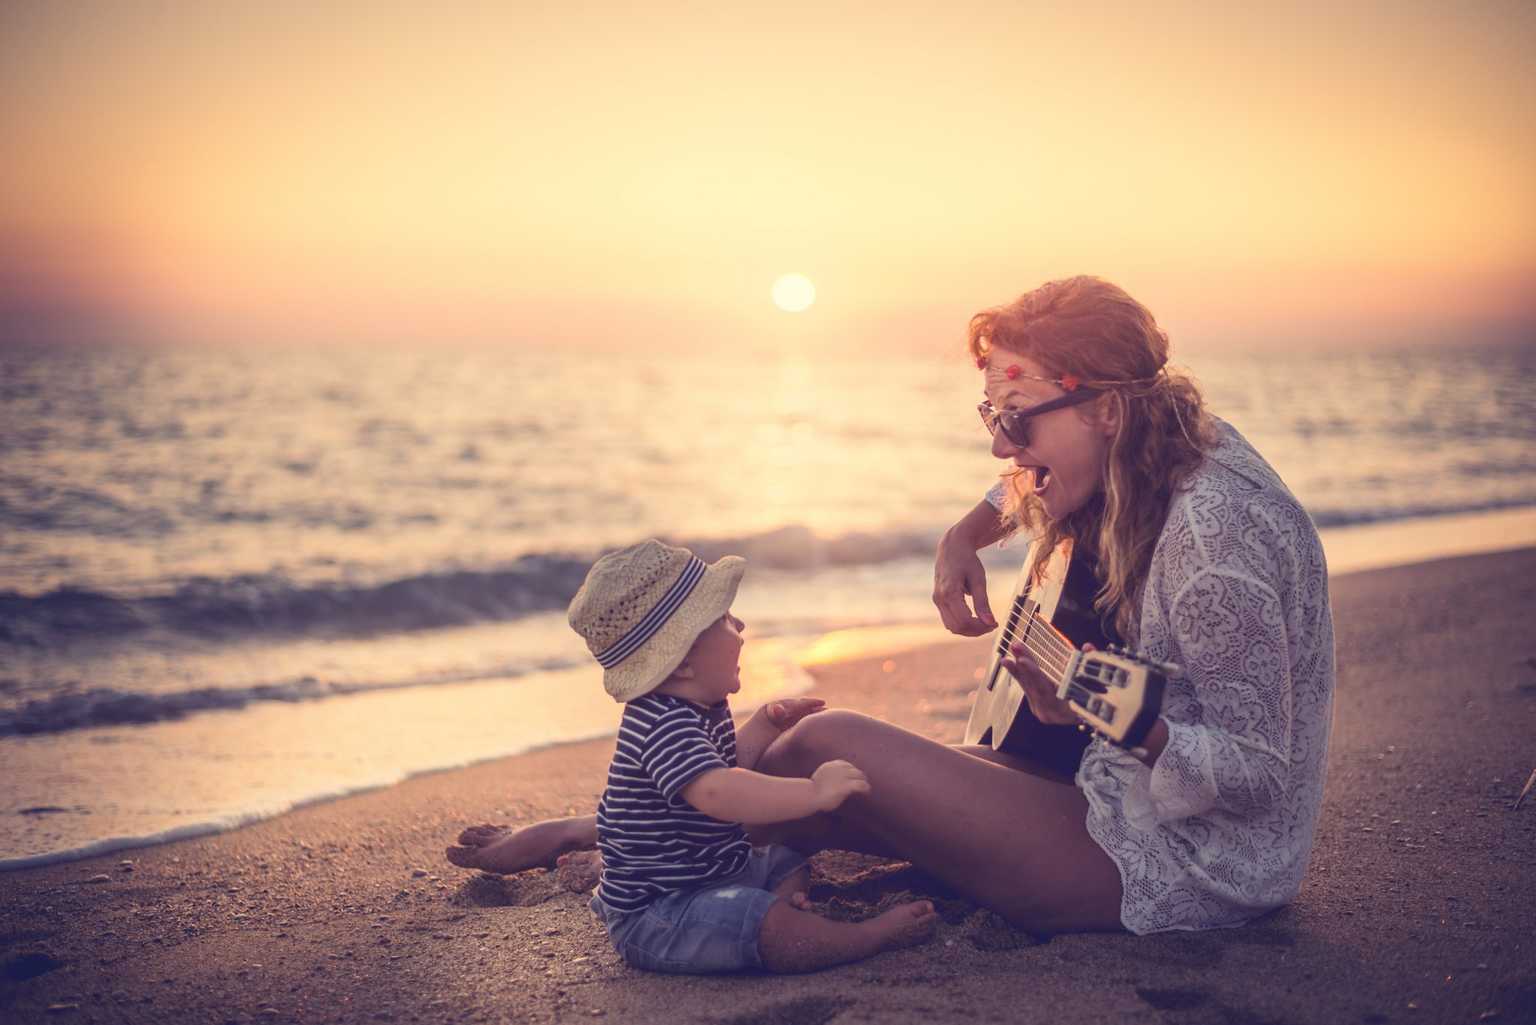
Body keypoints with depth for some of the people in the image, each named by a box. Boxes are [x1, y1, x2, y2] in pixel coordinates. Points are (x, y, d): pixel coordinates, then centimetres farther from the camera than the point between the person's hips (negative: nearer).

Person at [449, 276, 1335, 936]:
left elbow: (1259, 771, -25)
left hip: (1187, 869, -9)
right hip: (1141, 799, 9)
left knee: (831, 748, -11)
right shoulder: (1174, 451, 1)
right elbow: (1028, 488, 23)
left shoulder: (1210, 531, -27)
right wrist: (965, 538, 3)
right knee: (826, 794, 8)